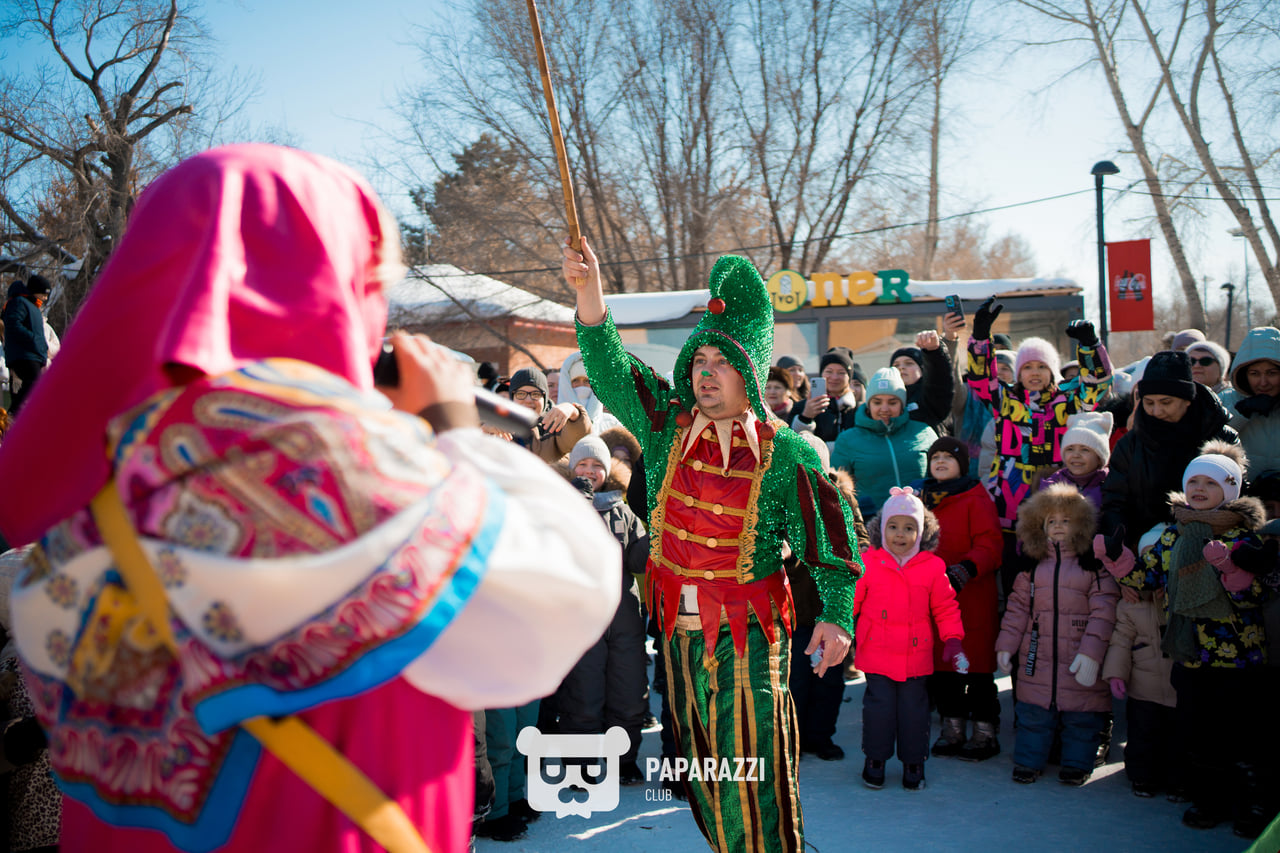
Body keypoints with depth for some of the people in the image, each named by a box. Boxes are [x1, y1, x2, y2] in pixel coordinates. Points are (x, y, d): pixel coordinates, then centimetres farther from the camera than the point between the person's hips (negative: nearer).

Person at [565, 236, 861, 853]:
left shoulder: (784, 453, -8)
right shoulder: (668, 427, 2)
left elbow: (828, 537, -8)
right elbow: (609, 369, -7)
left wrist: (836, 616, -20)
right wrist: (588, 292, -21)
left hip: (749, 632, -4)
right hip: (679, 628, 4)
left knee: (750, 769, -4)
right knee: (703, 770, 15)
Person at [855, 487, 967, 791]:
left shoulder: (932, 567, -1)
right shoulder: (867, 563, -4)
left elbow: (946, 608, 7)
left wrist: (953, 642, 2)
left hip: (916, 656, 1)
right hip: (877, 654, -1)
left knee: (914, 707, 8)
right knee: (879, 704, 4)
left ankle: (913, 761, 23)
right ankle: (875, 759, 21)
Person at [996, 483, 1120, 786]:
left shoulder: (1095, 562, -3)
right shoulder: (1033, 563, 9)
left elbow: (1104, 610, -9)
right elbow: (1018, 606, 11)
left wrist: (1091, 651, -18)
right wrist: (1005, 645, 4)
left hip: (1079, 657, -3)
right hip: (1037, 656, 3)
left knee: (1082, 716, 7)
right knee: (1033, 712, 9)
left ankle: (1077, 764, 24)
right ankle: (1028, 761, 23)